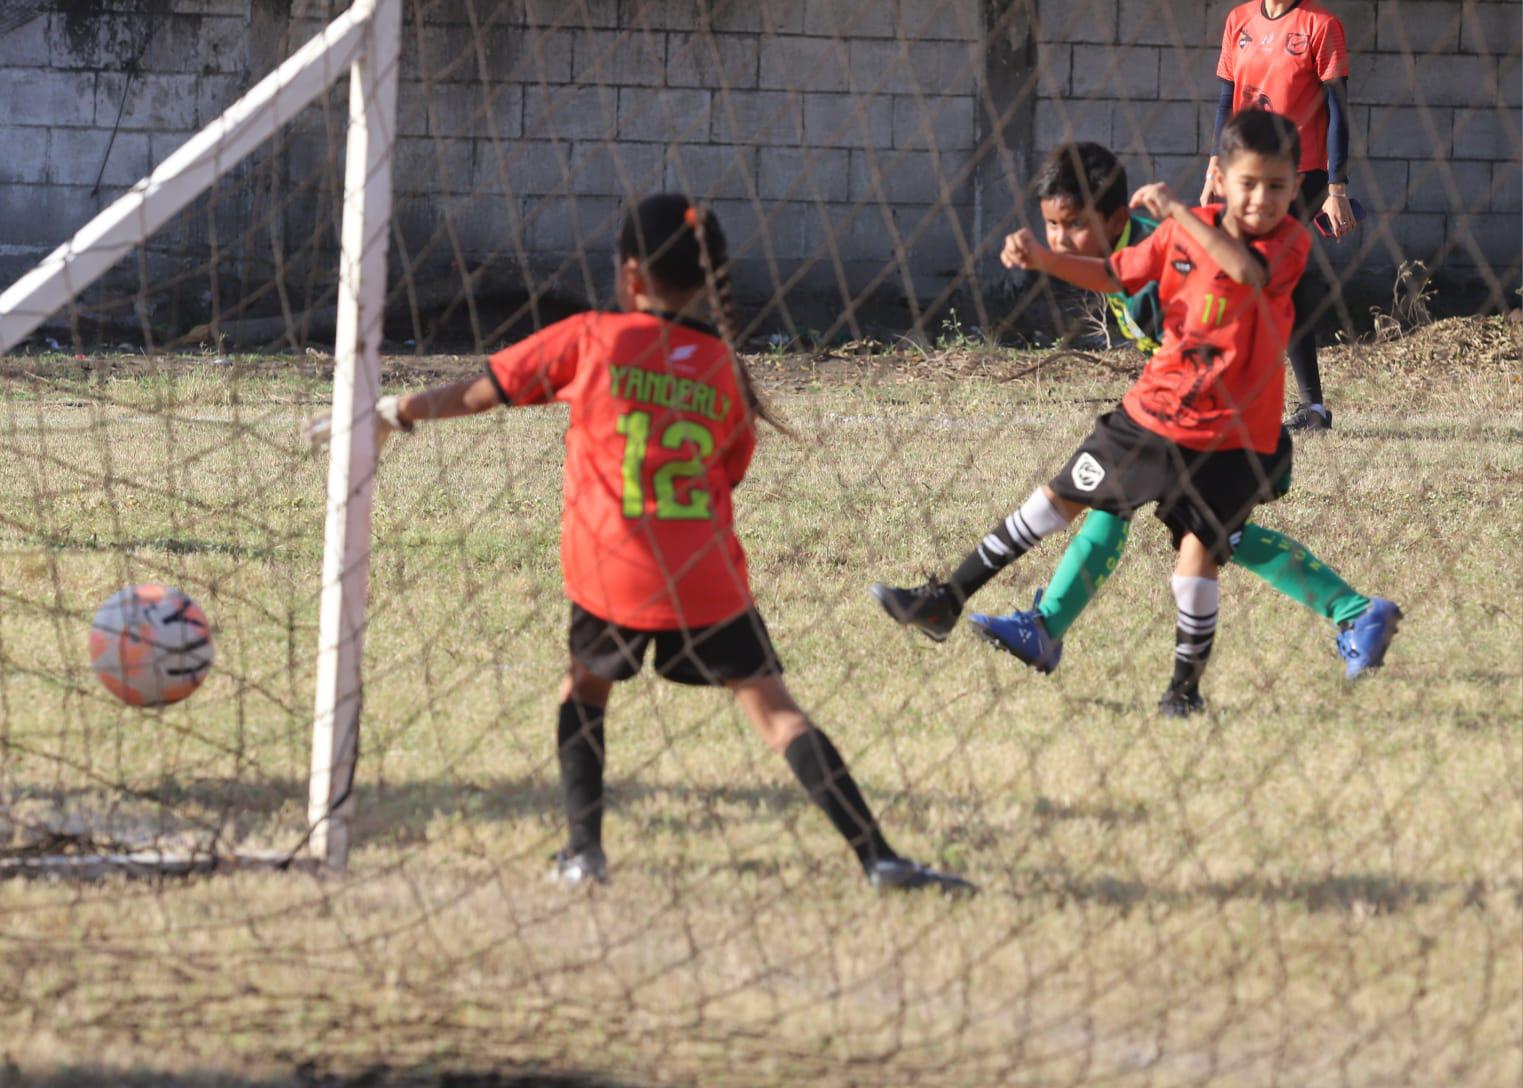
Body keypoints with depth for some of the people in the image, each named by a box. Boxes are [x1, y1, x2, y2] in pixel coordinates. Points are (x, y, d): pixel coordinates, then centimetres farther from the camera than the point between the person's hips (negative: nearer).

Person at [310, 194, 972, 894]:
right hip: (709, 581, 1)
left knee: (585, 687, 24)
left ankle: (584, 850, 13)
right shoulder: (725, 369, 7)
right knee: (773, 709, 3)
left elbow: (474, 395, 9)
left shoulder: (589, 340, 1)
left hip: (611, 577, -1)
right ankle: (877, 857, -5)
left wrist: (392, 414, 25)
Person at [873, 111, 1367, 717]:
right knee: (1061, 497, 12)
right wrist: (1042, 259, -4)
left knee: (1199, 549, -11)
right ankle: (949, 597, 23)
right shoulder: (1180, 233, -2)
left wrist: (1175, 210, -37)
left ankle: (1187, 683, 10)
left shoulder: (1289, 242, -15)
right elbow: (1115, 275, 11)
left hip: (1231, 435, -4)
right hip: (1152, 411, 5)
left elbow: (1247, 270, -36)